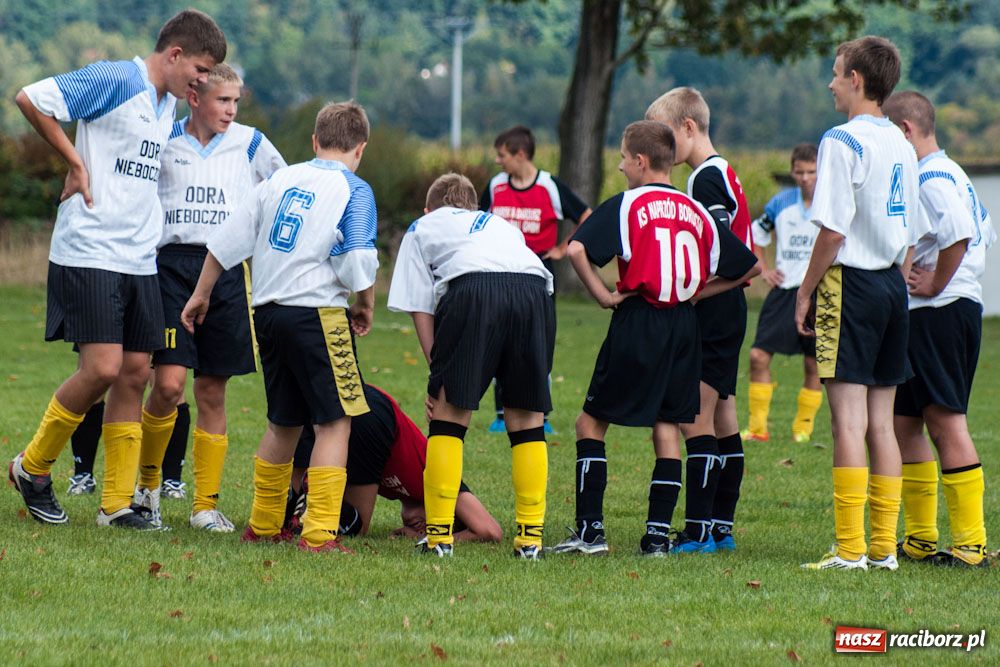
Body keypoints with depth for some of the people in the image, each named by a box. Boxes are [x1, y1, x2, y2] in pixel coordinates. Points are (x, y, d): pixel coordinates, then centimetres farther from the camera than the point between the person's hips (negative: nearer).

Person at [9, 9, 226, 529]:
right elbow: (31, 99, -13)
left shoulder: (169, 105, 15)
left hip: (139, 260, 8)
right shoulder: (114, 81, -10)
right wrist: (76, 162, -9)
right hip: (89, 252, -8)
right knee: (102, 369, -14)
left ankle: (117, 504, 9)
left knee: (134, 374, 4)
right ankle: (33, 467, 7)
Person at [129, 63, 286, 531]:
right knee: (168, 384, -13)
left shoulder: (250, 144, 7)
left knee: (212, 393, 3)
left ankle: (206, 505, 11)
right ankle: (147, 483, 10)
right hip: (172, 264, -1)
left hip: (228, 270, 1)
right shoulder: (163, 141, 5)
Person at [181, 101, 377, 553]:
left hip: (268, 312, 6)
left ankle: (263, 525, 25)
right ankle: (319, 533, -10)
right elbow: (358, 264, -13)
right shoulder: (354, 190, -4)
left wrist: (201, 294, 23)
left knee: (284, 423, 18)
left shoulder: (280, 180, 12)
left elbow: (229, 241, 13)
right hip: (318, 313, -6)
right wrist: (365, 308, 5)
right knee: (334, 422, -2)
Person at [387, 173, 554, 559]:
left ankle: (440, 534, 3)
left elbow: (419, 308, 19)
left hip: (473, 287, -3)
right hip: (535, 288, 3)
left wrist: (438, 374, 16)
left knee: (449, 413, 6)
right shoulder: (502, 225, 42)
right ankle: (530, 535, 11)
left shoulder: (422, 228, 31)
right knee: (526, 417, 13)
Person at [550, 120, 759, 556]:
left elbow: (576, 249, -19)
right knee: (667, 426, 10)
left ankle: (590, 529, 0)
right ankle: (658, 533, 5)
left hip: (637, 324, -4)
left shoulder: (626, 205, -4)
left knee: (592, 422, 6)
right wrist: (694, 291, 14)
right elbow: (750, 267, 13)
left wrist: (603, 295, -9)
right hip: (683, 326, 4)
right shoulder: (697, 212, 9)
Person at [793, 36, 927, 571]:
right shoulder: (901, 145, 12)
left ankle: (850, 550, -10)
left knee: (849, 420, -7)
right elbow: (912, 235, 15)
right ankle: (883, 547, 11)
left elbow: (833, 230, -17)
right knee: (881, 421, 10)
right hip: (892, 286, 8)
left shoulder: (843, 141, -12)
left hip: (850, 284, -8)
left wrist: (805, 291, -8)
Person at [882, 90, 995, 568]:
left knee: (946, 421, -9)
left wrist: (935, 284, -16)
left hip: (939, 313, -11)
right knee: (904, 422, 14)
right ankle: (921, 539, 17)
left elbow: (959, 237, -28)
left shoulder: (931, 179, -14)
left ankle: (971, 544, -9)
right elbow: (984, 235, 25)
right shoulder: (950, 173, 18)